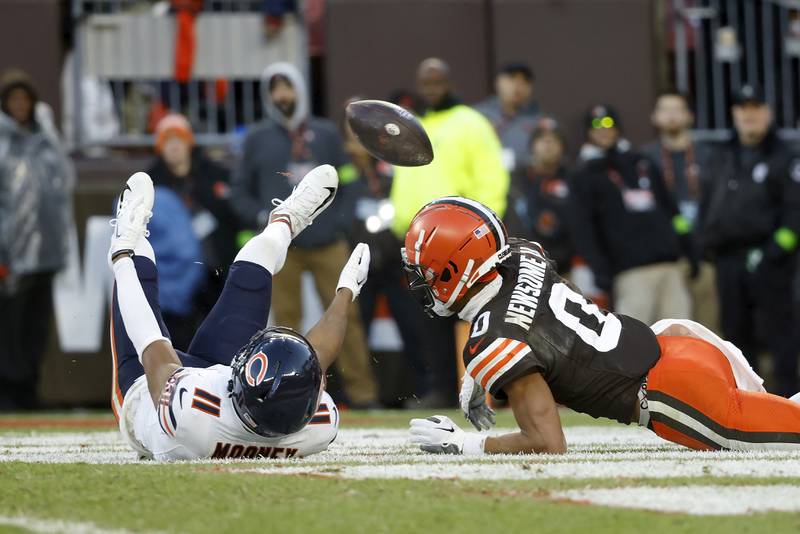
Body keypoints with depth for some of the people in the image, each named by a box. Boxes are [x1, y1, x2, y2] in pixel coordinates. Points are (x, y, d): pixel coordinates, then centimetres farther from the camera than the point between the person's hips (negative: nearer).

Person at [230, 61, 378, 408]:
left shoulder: (326, 134, 12)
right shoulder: (258, 139, 8)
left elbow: (346, 183, 14)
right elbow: (240, 191, 11)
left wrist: (342, 222, 0)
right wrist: (261, 217, -5)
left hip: (328, 245, 1)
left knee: (345, 314, -2)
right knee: (287, 318, -1)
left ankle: (361, 389, 2)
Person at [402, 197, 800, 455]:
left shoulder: (493, 346, -16)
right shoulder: (523, 255, 6)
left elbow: (550, 445, -17)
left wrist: (461, 444, -9)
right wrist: (478, 379, 29)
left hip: (675, 398, -8)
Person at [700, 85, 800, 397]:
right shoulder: (721, 160, 18)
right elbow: (708, 205, 24)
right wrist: (707, 242, 12)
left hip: (767, 257, -6)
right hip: (728, 259, 6)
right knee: (735, 328, 8)